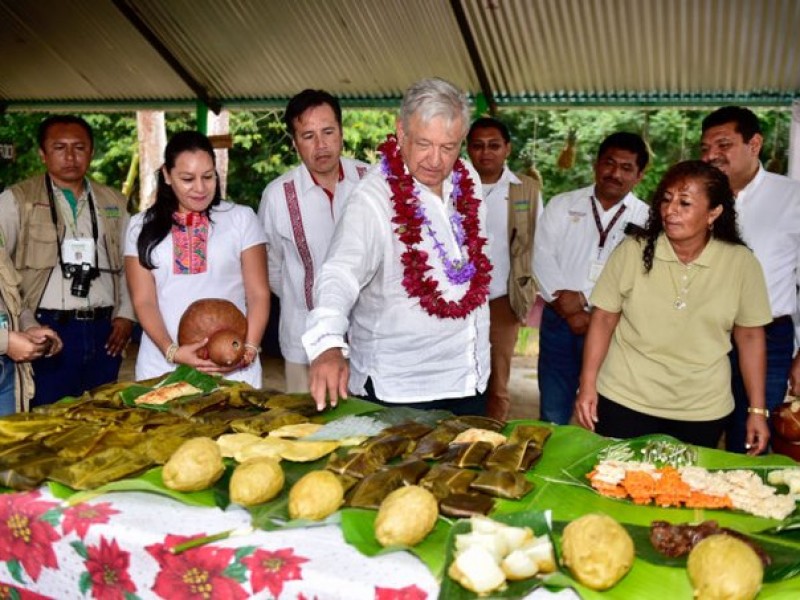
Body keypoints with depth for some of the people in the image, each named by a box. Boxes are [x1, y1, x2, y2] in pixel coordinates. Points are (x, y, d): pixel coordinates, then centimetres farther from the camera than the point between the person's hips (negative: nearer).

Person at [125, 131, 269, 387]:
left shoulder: (242, 218, 5)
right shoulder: (142, 226, 8)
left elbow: (259, 294, 2)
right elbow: (143, 300, 2)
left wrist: (249, 350, -12)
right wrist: (171, 350, -13)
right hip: (162, 366, 1)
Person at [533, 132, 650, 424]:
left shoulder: (647, 220, 1)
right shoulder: (561, 205, 7)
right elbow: (543, 257, -3)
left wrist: (583, 298, -16)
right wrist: (569, 309, -12)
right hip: (559, 323, 1)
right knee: (552, 417, 10)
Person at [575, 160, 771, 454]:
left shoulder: (741, 262, -6)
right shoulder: (633, 251, -8)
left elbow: (750, 336, 1)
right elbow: (604, 319, -3)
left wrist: (757, 410, 3)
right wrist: (587, 385, -7)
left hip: (702, 411, 1)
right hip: (624, 402, 0)